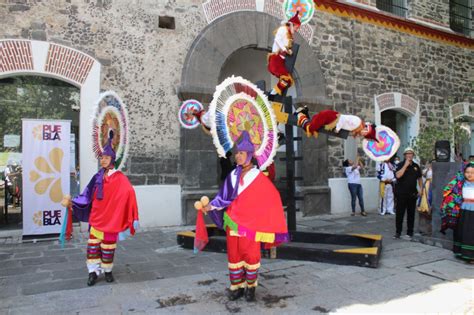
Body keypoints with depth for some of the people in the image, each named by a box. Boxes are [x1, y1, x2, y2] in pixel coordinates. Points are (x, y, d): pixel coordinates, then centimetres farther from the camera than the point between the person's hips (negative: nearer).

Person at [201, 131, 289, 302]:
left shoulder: (258, 177, -8)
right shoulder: (232, 175, 4)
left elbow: (272, 197, -7)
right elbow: (224, 196, 3)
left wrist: (271, 224, -7)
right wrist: (210, 206, -12)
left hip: (250, 224, -4)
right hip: (233, 222, 4)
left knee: (251, 255, 3)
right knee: (234, 254, 9)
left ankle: (250, 286, 23)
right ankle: (237, 287, 23)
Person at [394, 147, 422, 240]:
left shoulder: (416, 166, 10)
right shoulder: (401, 165, -3)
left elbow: (419, 178, 19)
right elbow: (398, 175, -21)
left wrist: (421, 189, 11)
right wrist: (406, 165, -19)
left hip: (412, 194, 3)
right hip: (401, 193, -3)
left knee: (411, 214, 7)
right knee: (399, 213, 2)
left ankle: (409, 233, 15)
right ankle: (398, 232, 13)